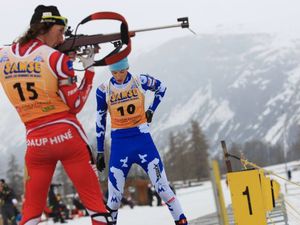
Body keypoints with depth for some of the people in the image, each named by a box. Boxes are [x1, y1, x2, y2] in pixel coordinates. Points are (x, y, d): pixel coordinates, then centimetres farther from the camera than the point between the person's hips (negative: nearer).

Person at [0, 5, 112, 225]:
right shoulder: (56, 58, -9)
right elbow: (75, 105, -5)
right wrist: (89, 71, 4)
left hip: (35, 141, 4)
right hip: (67, 135, -4)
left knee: (32, 205, 12)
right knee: (94, 199, 4)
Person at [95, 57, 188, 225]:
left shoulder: (141, 81, -4)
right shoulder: (104, 90, -2)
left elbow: (161, 88, 18)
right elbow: (100, 121, 7)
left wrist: (152, 109, 4)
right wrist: (100, 152, 8)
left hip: (142, 140, 0)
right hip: (119, 144, 0)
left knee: (162, 187, -4)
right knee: (115, 196, -2)